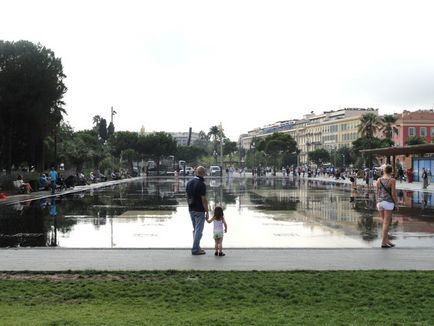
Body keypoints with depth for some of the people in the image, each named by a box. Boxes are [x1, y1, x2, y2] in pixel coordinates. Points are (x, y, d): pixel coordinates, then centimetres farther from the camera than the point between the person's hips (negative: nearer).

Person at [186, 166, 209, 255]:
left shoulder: (189, 182, 5)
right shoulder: (202, 184, -18)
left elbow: (187, 197, 10)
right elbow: (204, 199, -17)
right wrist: (207, 212, -11)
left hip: (191, 210, 8)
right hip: (199, 210, -8)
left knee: (195, 229, 18)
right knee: (198, 230, 0)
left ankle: (197, 248, 23)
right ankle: (195, 249, 2)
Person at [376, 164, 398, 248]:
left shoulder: (379, 180, 5)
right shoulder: (392, 180, -9)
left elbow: (377, 193, 8)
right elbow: (393, 194, -11)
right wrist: (396, 204, -2)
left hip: (380, 202, 5)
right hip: (388, 203, -5)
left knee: (386, 222, 16)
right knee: (386, 223, -3)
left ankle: (387, 240, 17)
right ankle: (383, 242, -5)